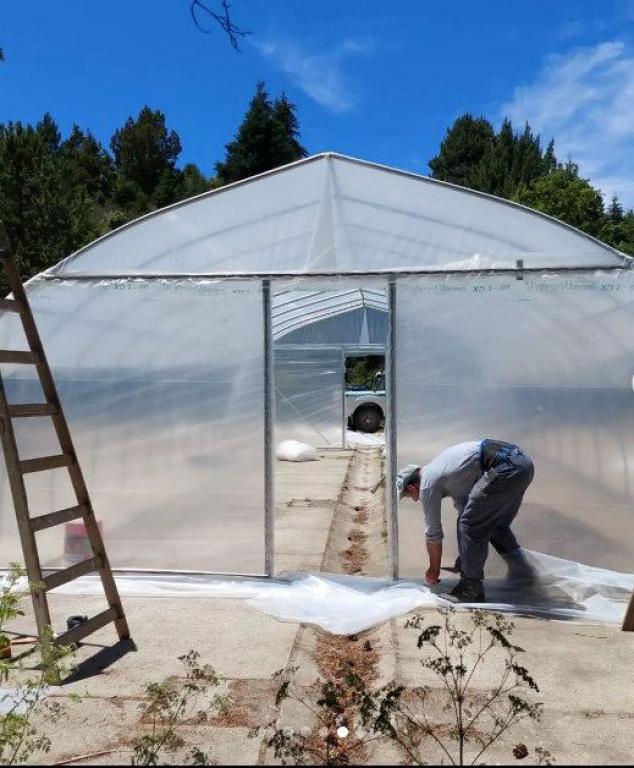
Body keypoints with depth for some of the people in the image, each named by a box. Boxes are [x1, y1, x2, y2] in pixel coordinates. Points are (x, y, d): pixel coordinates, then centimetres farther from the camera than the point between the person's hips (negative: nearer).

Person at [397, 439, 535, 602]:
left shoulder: (427, 485, 2)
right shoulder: (435, 469, 28)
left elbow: (433, 533, 10)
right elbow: (463, 506, 36)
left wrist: (434, 570, 26)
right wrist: (466, 555, 40)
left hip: (505, 467, -10)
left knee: (470, 526, 1)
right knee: (497, 525, 25)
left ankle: (471, 587, 7)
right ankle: (522, 572, 35)